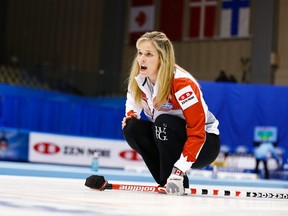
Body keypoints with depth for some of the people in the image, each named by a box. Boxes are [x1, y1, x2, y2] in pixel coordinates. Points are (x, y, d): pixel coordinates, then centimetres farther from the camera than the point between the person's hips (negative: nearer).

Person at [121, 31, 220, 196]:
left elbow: (197, 134, -32)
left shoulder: (182, 83, -29)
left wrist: (179, 171, -38)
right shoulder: (138, 80, -7)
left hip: (205, 142, -7)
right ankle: (166, 183, -8)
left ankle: (179, 181, -19)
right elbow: (132, 102, 18)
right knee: (132, 127, -17)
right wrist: (130, 117, -7)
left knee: (164, 122, -32)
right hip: (167, 140, 7)